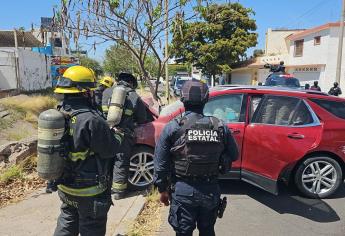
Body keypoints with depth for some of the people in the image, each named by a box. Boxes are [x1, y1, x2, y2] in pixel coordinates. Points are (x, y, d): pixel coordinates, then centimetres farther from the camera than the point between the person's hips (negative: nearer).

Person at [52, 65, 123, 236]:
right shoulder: (91, 120, -29)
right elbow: (110, 149, -21)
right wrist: (119, 136, -2)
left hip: (64, 185, 8)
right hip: (89, 190, -7)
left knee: (67, 222, 27)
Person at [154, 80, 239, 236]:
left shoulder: (173, 127, -12)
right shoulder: (219, 126, -5)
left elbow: (160, 163, -8)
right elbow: (233, 155, 4)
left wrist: (162, 189, 5)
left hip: (183, 190, -2)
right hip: (211, 190, 3)